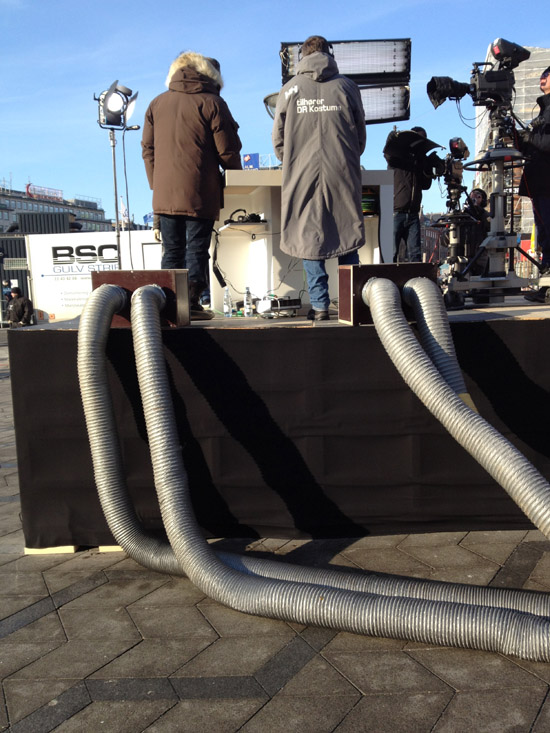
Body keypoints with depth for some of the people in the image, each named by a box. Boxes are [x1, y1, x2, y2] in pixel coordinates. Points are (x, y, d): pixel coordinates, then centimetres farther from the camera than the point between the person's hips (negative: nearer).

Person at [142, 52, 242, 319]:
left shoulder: (157, 103, 14)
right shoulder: (212, 103, -1)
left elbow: (148, 148, 14)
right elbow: (228, 151, -3)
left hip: (164, 194, 4)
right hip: (200, 195, -4)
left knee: (171, 250, 9)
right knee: (196, 249, 0)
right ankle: (191, 304, -3)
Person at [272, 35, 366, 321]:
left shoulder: (290, 89, 5)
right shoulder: (346, 86, 6)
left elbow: (278, 138, 8)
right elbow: (361, 133, 13)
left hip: (302, 176, -1)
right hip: (344, 174, 1)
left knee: (309, 236, 5)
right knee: (347, 235, 8)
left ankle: (319, 305, 4)